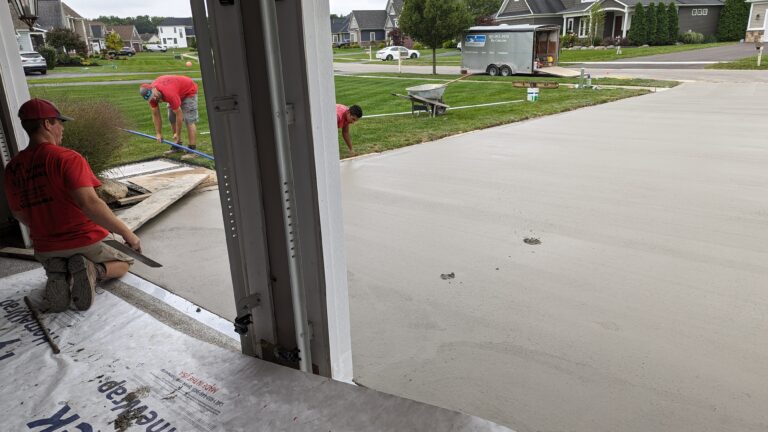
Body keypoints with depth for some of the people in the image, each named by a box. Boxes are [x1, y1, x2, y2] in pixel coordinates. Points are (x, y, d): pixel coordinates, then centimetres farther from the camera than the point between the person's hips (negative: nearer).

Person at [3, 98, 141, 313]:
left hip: (45, 249, 5)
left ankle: (59, 277, 0)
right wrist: (127, 233, -25)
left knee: (59, 267, 38)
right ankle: (93, 271, -10)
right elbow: (90, 204, -31)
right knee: (123, 262, 24)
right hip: (85, 242, -5)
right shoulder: (67, 158, -20)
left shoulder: (13, 167, 1)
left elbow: (19, 213, 13)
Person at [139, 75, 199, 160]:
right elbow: (155, 114, -7)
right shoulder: (151, 95, -17)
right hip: (178, 90, 8)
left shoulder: (169, 94, -40)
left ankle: (192, 150, -17)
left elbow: (179, 115, -32)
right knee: (172, 119, 5)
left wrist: (178, 134, -22)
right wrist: (158, 133, -8)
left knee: (189, 120, -16)